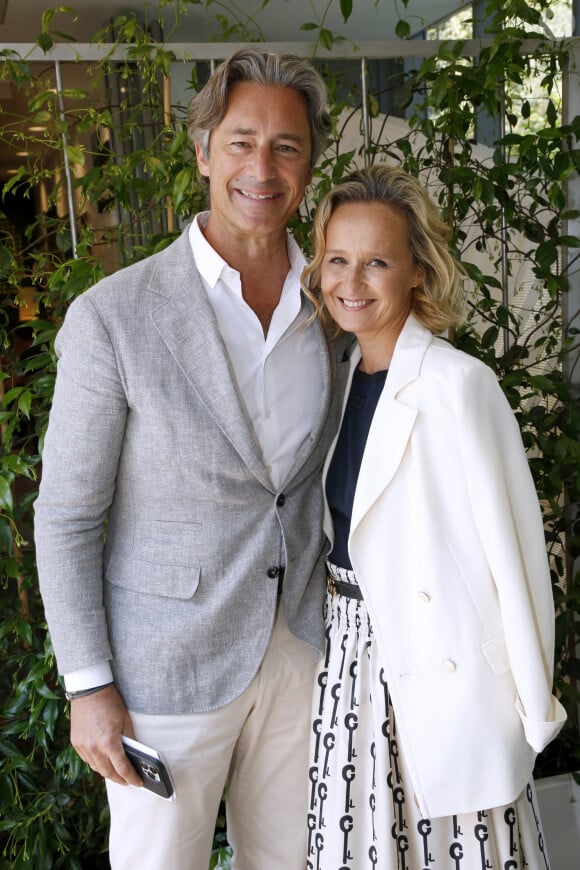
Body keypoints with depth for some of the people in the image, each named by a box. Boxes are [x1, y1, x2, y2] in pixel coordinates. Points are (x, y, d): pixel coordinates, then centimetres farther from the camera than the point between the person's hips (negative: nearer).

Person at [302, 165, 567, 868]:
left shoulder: (456, 385, -18)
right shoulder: (344, 376, 4)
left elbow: (509, 546, -16)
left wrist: (532, 703, -11)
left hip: (444, 668, -6)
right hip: (353, 651, 6)